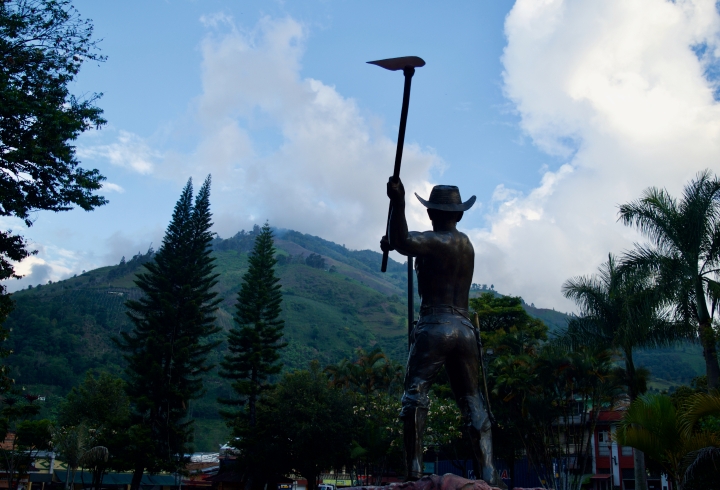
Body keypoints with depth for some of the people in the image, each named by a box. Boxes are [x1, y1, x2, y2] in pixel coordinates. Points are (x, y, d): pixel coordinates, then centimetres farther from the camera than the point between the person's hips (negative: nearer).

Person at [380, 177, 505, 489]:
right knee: (471, 402, 10)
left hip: (435, 327, -7)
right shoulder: (466, 244, 19)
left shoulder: (436, 241, -4)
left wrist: (398, 203, -30)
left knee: (415, 394, -5)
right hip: (465, 329, 7)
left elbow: (403, 242, -24)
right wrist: (394, 243, 21)